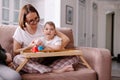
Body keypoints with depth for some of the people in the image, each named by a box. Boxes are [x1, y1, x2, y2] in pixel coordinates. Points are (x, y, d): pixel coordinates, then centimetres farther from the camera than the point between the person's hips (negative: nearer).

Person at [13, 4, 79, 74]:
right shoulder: (19, 31, 2)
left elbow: (66, 39, -2)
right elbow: (16, 51, 6)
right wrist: (29, 47, -11)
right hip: (31, 62, 0)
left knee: (73, 57, -15)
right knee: (17, 59, -35)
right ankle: (54, 70, -33)